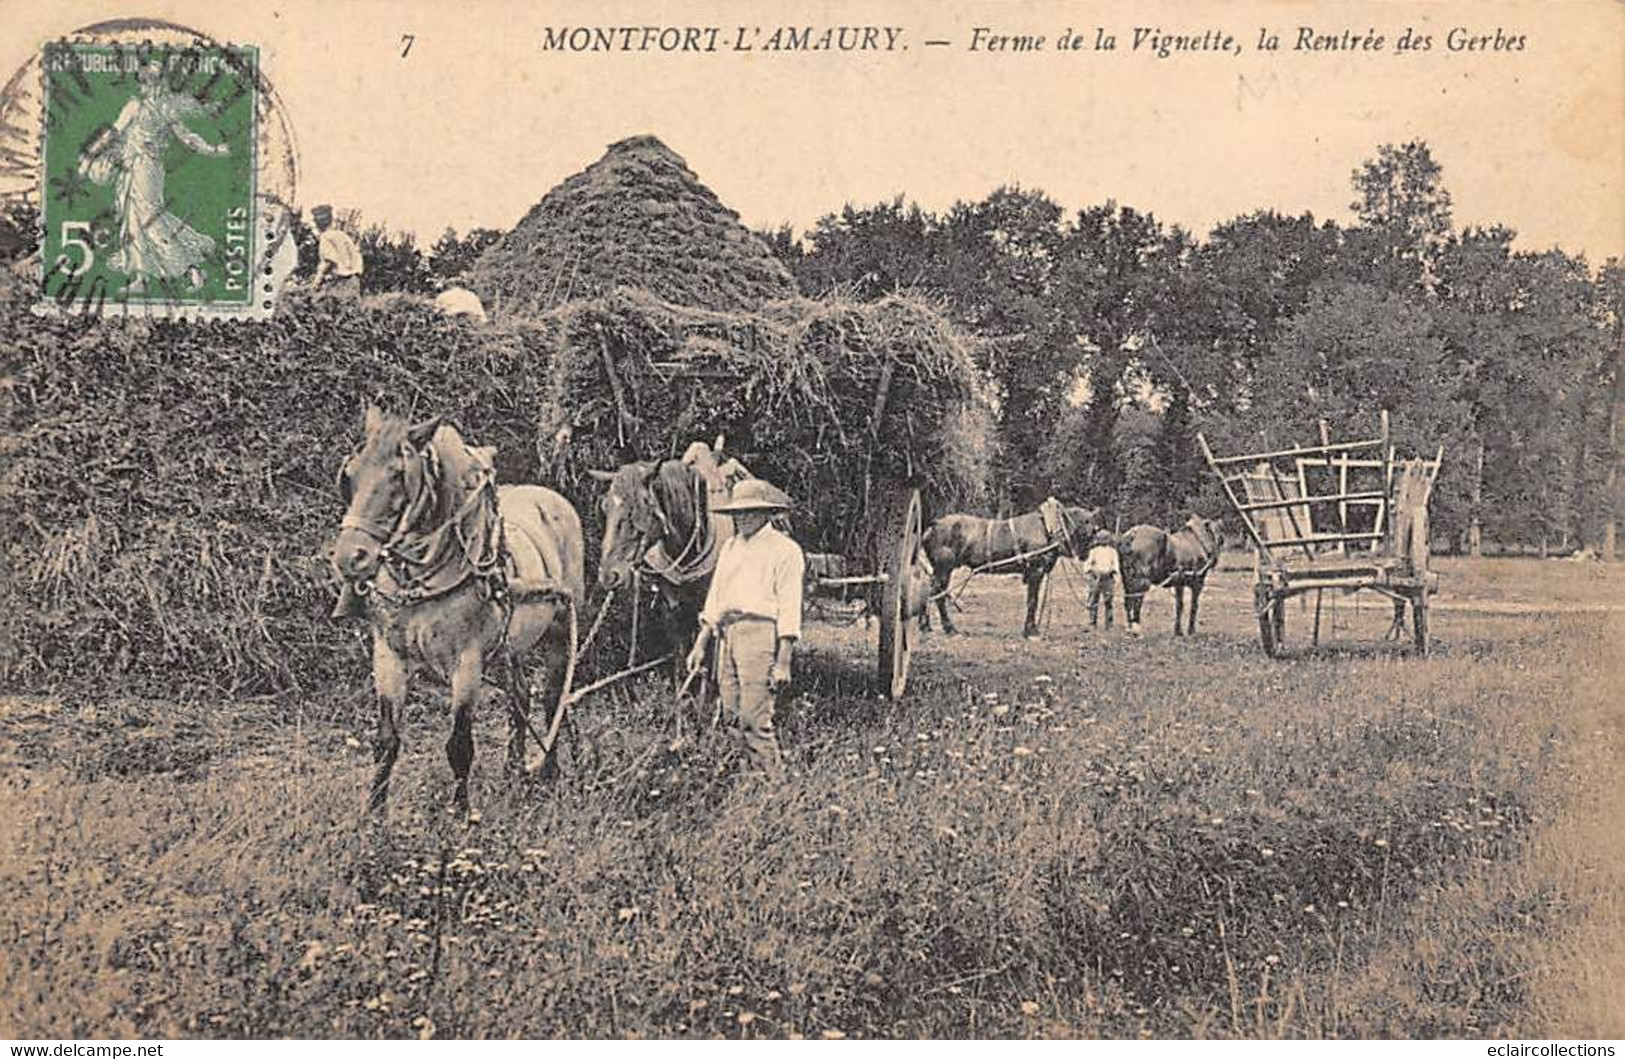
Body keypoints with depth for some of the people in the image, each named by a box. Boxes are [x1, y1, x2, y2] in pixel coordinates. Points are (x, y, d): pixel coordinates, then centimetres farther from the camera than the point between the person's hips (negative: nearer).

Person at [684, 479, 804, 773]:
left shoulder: (785, 550, -2)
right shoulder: (730, 546, 19)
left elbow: (790, 610, -7)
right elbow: (714, 599, 22)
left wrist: (783, 663, -13)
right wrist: (700, 644, 15)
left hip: (761, 632, -7)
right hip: (726, 636, 7)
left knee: (754, 717, -10)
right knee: (732, 712, 7)